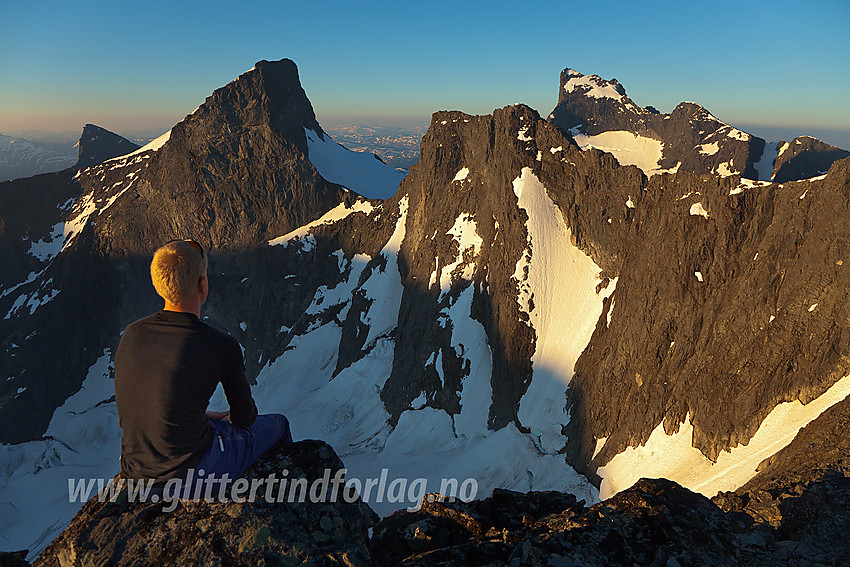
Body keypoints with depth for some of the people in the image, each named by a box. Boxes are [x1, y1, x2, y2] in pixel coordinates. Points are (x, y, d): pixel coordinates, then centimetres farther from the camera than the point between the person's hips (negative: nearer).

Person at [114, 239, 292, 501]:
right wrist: (229, 418, 20)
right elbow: (245, 416, -4)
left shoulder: (131, 334, -4)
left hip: (136, 474, 6)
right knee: (277, 424, 18)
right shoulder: (222, 347, -21)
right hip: (188, 476, -6)